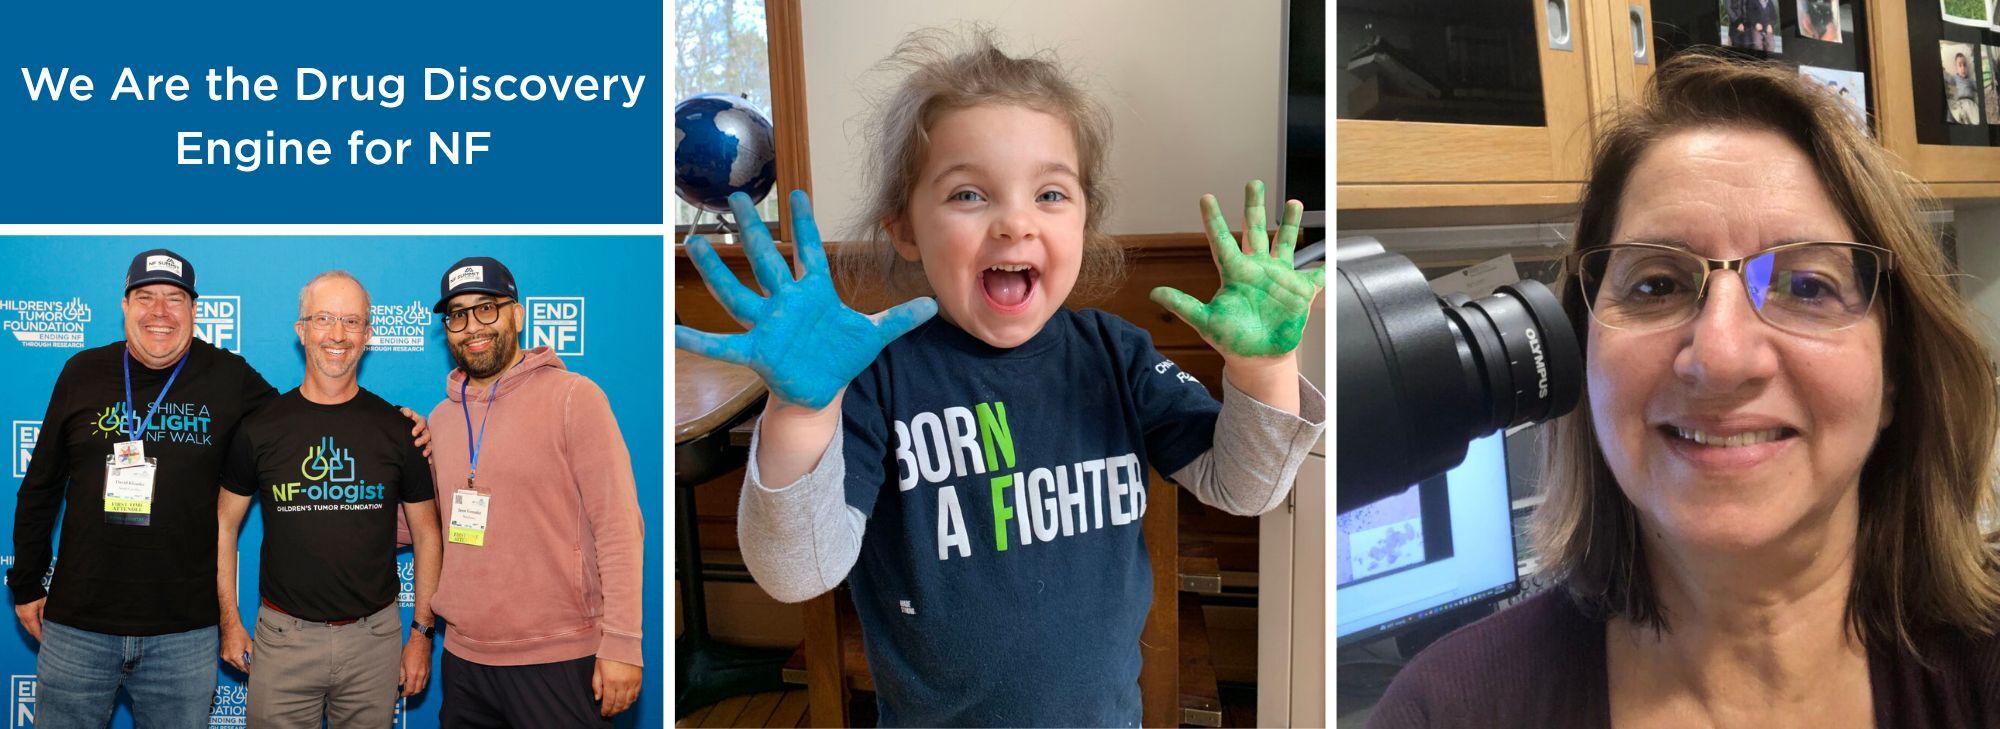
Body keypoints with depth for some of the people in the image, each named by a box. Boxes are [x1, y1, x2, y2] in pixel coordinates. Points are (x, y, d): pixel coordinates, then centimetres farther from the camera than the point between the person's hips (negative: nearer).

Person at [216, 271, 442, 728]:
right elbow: (223, 527, 8)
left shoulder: (398, 429, -1)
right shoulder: (261, 428, 0)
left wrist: (421, 633, 2)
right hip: (284, 637, 0)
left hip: (374, 636, 0)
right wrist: (229, 622, 3)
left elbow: (426, 534, 5)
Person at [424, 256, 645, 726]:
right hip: (463, 660, 5)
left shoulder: (573, 397, -7)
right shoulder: (441, 417, 10)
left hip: (558, 664, -5)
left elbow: (619, 529, -11)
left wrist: (621, 644, -15)